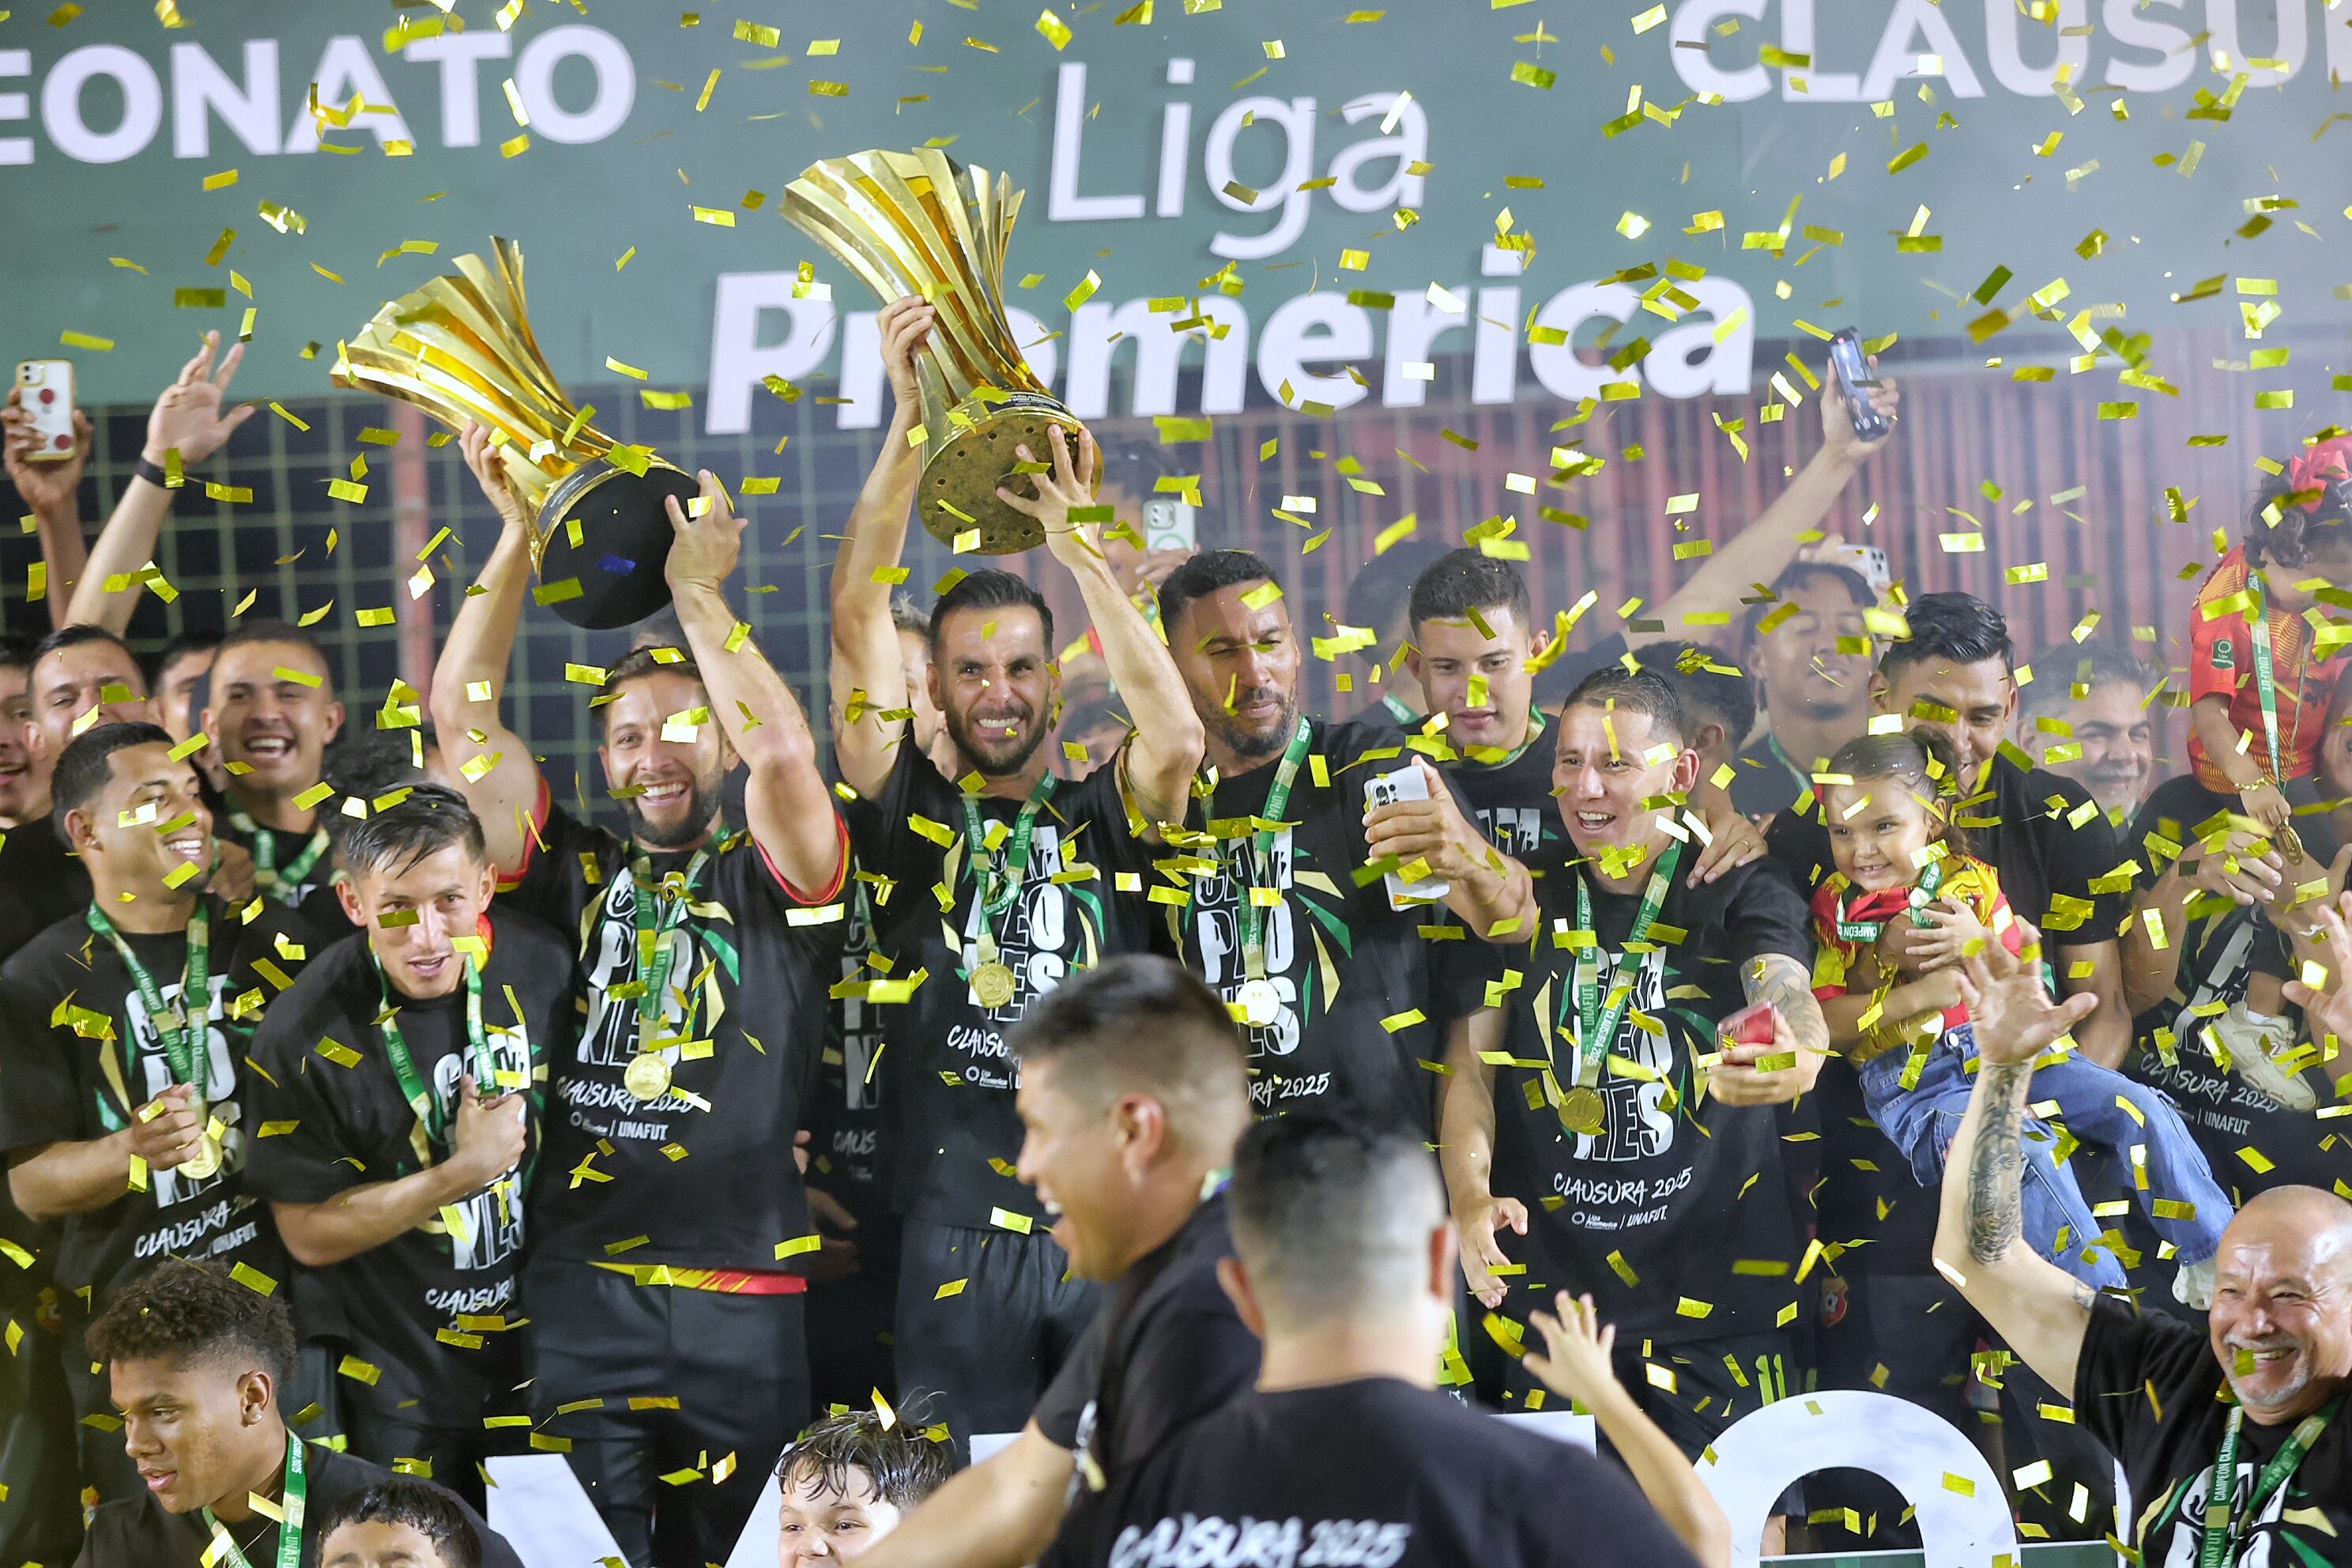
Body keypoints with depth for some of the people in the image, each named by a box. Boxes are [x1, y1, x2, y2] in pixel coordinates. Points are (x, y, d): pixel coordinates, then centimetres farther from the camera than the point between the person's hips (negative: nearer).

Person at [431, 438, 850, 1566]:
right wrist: (519, 537, 4)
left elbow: (783, 751, -15)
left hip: (743, 1292, -2)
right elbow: (462, 717, 9)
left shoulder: (771, 880, 5)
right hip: (582, 1286, 2)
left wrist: (699, 589, -8)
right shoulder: (576, 876, 14)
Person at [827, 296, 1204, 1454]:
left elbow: (1176, 731, -12)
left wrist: (1077, 546, -9)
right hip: (959, 1231, -1)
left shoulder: (1107, 816, 9)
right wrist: (909, 425, -8)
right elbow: (858, 631, -2)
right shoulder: (913, 815, 7)